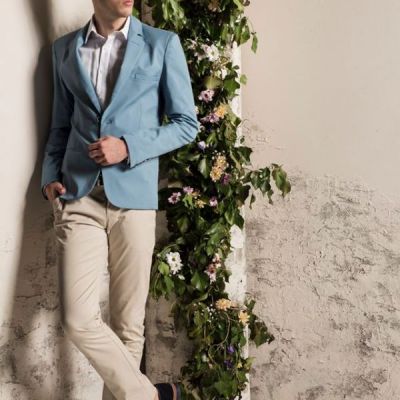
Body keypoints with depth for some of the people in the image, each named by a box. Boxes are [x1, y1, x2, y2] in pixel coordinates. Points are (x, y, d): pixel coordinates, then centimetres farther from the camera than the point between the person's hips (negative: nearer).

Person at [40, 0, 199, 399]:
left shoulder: (162, 44, 3)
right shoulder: (64, 48, 12)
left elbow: (186, 124, 2)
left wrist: (128, 148, -12)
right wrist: (50, 177, 3)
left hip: (133, 196, -2)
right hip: (77, 196, 2)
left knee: (128, 322, 5)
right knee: (77, 319, -7)